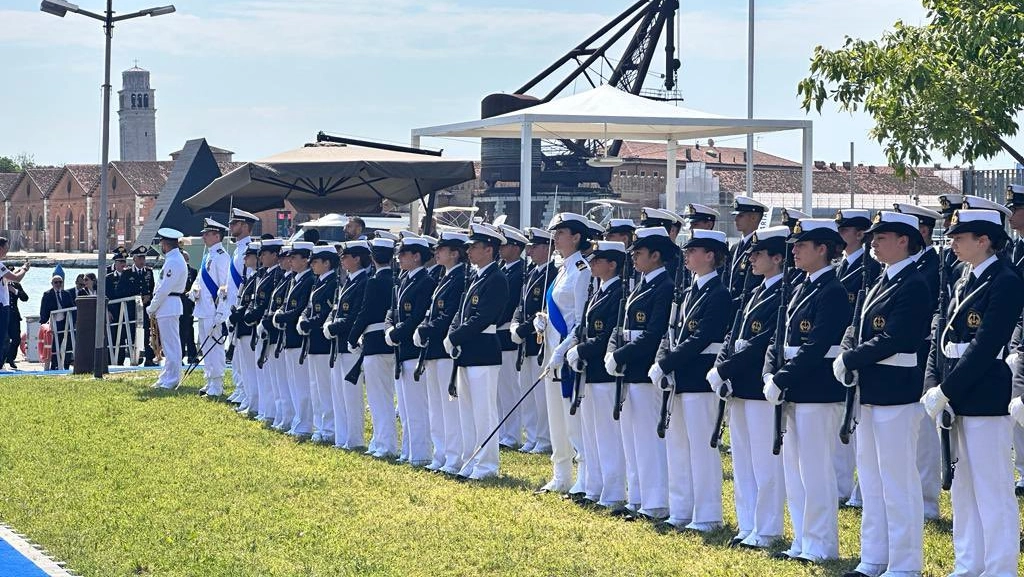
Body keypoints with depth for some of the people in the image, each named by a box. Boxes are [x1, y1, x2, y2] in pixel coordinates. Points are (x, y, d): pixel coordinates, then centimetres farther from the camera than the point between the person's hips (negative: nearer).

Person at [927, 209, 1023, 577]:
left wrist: (945, 391, -19)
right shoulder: (963, 284, 14)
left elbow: (985, 347, -19)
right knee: (963, 488, 14)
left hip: (986, 399, -9)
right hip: (956, 401, 9)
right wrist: (933, 387, -4)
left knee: (993, 490, -3)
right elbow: (943, 340, 11)